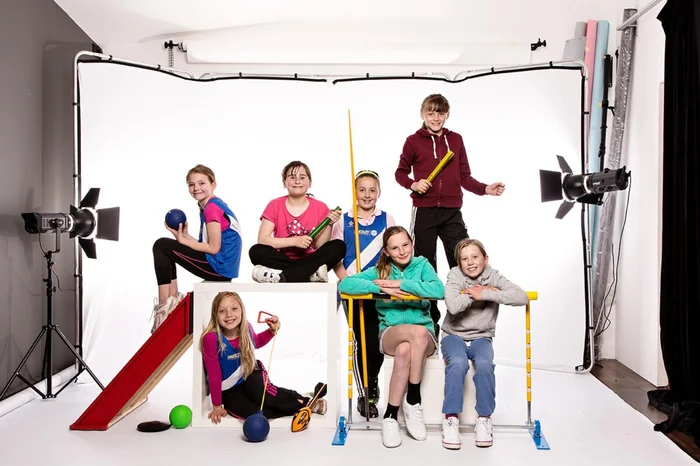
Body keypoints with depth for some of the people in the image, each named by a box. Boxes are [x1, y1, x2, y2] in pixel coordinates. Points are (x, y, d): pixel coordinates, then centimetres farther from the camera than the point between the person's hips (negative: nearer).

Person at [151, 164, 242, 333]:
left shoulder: (212, 207, -14)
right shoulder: (211, 206, 17)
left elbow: (214, 248, -18)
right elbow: (206, 244, 13)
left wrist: (183, 240, -9)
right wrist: (184, 235, 2)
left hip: (219, 267, -10)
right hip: (218, 267, 10)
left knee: (161, 245, -5)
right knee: (167, 248, 20)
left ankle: (164, 305, -3)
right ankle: (173, 298, 12)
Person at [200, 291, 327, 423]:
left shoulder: (245, 328, -12)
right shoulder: (211, 338, -27)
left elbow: (256, 342, 15)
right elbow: (214, 376, -18)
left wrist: (272, 331, -3)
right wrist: (217, 406, -11)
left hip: (249, 376, 3)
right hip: (229, 392, -3)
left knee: (260, 392, -33)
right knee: (254, 412, -29)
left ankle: (301, 399, -15)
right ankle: (306, 403, -19)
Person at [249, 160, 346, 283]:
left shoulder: (320, 207, 3)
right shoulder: (274, 205, 2)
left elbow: (320, 247, 0)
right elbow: (262, 239, -10)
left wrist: (329, 224, -16)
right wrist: (295, 241, -19)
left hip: (309, 260, 1)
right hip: (282, 261, -1)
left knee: (339, 246, -23)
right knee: (256, 252, -27)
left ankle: (281, 276, -30)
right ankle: (311, 273, -32)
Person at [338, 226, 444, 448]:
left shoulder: (422, 265, 3)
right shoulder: (379, 270, 5)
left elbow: (439, 291, -19)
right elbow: (345, 284, -11)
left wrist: (401, 283, -20)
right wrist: (381, 288, -21)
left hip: (424, 336, 0)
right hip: (390, 334, 0)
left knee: (404, 351, -37)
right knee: (418, 331, -35)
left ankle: (391, 415, -19)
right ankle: (414, 401, -23)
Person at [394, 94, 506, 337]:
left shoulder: (456, 140, 10)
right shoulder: (413, 141, 4)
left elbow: (465, 177, 10)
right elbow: (400, 172, 10)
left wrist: (485, 189, -5)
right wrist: (413, 184, -10)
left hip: (451, 212, 1)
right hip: (424, 212, -1)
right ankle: (431, 320, 19)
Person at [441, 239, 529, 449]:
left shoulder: (493, 277, -3)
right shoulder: (454, 275, -7)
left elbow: (522, 297, -20)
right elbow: (453, 305, -26)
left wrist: (485, 294, -22)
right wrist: (474, 294, -18)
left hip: (481, 338, 1)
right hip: (454, 336, -1)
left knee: (484, 364, -30)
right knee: (458, 363, -32)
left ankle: (484, 418, -11)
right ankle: (451, 418, -18)